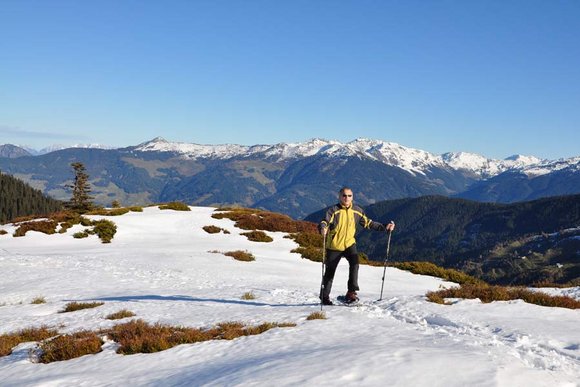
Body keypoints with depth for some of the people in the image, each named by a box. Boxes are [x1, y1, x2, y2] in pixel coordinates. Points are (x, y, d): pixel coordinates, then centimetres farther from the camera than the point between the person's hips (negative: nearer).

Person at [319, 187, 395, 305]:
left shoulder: (357, 211, -1)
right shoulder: (334, 210, -13)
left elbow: (368, 223, 7)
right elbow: (325, 222, -25)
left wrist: (384, 227, 0)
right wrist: (323, 228, -49)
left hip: (349, 244, 2)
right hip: (334, 246, -2)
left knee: (354, 264, -24)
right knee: (329, 272, 8)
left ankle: (351, 292, -16)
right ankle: (324, 297, 26)